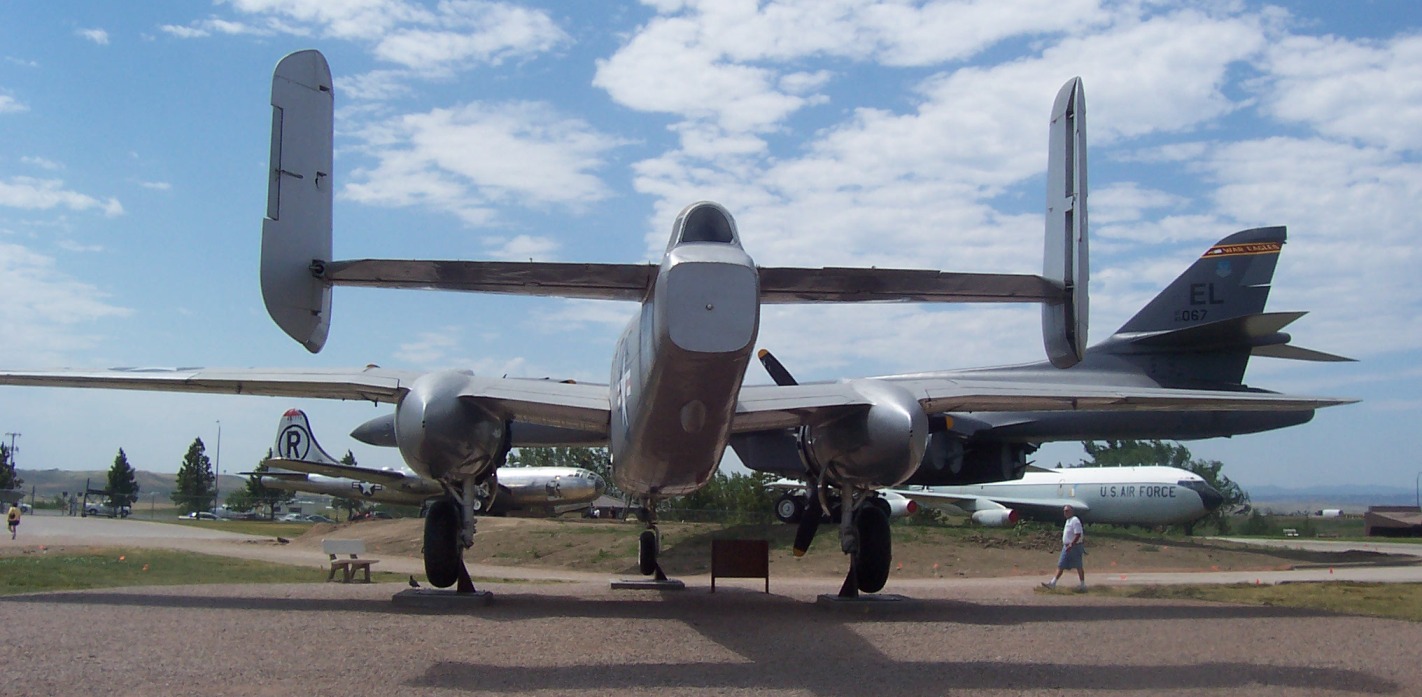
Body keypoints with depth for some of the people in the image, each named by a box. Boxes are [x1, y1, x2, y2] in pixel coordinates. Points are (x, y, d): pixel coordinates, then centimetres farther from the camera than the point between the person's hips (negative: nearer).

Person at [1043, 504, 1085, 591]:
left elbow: (1078, 535, -23)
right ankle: (1053, 583, 5)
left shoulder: (1075, 521, -17)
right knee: (1061, 565, 6)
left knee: (1079, 567, 2)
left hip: (1075, 547, -10)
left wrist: (1071, 545, -25)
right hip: (1067, 547, 10)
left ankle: (1083, 585, 12)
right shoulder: (1068, 520, 14)